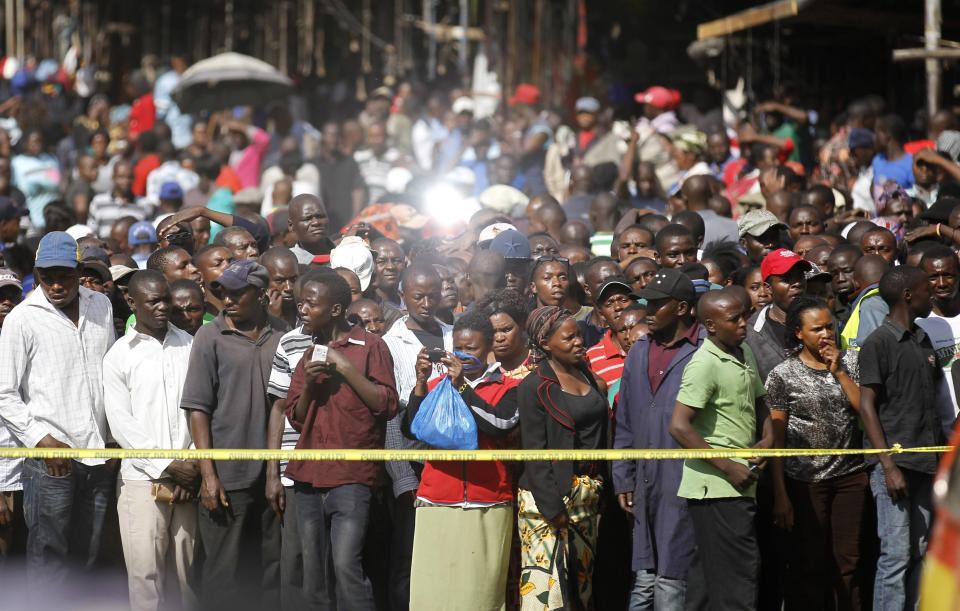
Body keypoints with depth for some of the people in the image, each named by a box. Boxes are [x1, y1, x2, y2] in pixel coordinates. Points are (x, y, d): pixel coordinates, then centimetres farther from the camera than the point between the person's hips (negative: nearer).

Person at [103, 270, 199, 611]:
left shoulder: (190, 346, 7)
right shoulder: (119, 356, 2)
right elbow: (121, 424, -2)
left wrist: (195, 464, -6)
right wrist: (168, 466, -9)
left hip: (188, 478, 2)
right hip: (143, 479, -2)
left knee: (187, 568, 4)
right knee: (145, 570, -4)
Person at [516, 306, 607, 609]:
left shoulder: (586, 374, 10)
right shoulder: (534, 387, -10)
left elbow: (599, 431, 14)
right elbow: (534, 452, -13)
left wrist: (599, 487, 7)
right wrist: (553, 507, -17)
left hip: (587, 494, 7)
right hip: (549, 493, -7)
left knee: (581, 576, 11)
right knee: (546, 583, -9)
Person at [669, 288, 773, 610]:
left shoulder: (745, 354, 12)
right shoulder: (704, 364, -14)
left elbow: (759, 403, 26)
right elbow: (679, 427, -20)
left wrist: (768, 437, 5)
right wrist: (728, 467, -18)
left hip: (741, 485, 9)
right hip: (716, 488, -9)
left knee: (748, 571, 13)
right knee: (736, 583, -10)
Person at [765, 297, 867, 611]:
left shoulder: (850, 361, 6)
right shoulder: (783, 375, -4)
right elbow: (776, 438, -4)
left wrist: (838, 371, -9)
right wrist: (780, 497, -9)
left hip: (851, 475, 3)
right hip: (806, 481, -3)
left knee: (848, 560, 6)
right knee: (808, 565, 2)